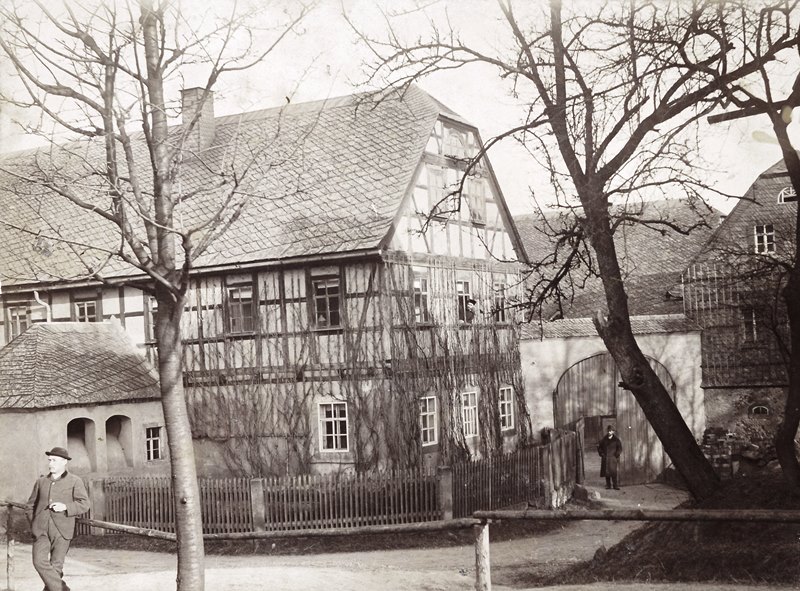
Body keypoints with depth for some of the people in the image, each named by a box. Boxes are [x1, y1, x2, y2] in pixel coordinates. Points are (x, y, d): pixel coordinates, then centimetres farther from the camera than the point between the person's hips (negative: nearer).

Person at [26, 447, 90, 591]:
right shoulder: (41, 481, 16)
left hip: (61, 530, -2)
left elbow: (84, 504, -1)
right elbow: (31, 504, 23)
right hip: (41, 529, 2)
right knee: (39, 561, -15)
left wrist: (65, 507, -17)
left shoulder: (75, 482, 5)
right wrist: (34, 522, 9)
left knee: (56, 566, -2)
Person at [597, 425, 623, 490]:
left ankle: (615, 485, -6)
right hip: (605, 459, 3)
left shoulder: (616, 440, 0)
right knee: (606, 472, 3)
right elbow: (599, 446, 18)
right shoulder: (604, 439, 9)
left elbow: (619, 448, 0)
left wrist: (616, 455, -7)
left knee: (614, 472, -9)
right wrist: (601, 453, 7)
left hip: (613, 458, -3)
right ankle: (608, 485, 11)